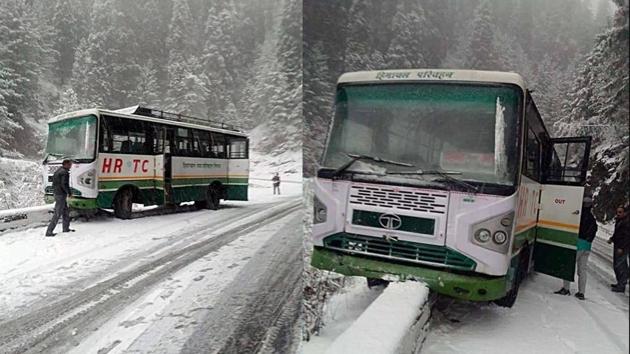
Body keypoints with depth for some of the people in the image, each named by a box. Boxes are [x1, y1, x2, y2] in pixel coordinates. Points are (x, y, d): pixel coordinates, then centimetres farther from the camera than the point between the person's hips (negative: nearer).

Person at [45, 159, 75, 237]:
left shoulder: (58, 171, 15)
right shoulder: (65, 172, -16)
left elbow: (54, 183, 18)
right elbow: (64, 184, -23)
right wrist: (69, 192, -11)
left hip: (57, 193, 10)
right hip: (61, 195, -10)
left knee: (66, 211, 20)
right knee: (57, 214, -6)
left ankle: (66, 228, 29)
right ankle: (49, 232, -5)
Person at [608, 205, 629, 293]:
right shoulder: (618, 221, 12)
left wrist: (622, 248, -21)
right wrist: (612, 239, 9)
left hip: (623, 248, -10)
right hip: (617, 246, 10)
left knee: (620, 266, -9)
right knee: (616, 265, 16)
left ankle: (621, 286, -4)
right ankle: (620, 283, 27)